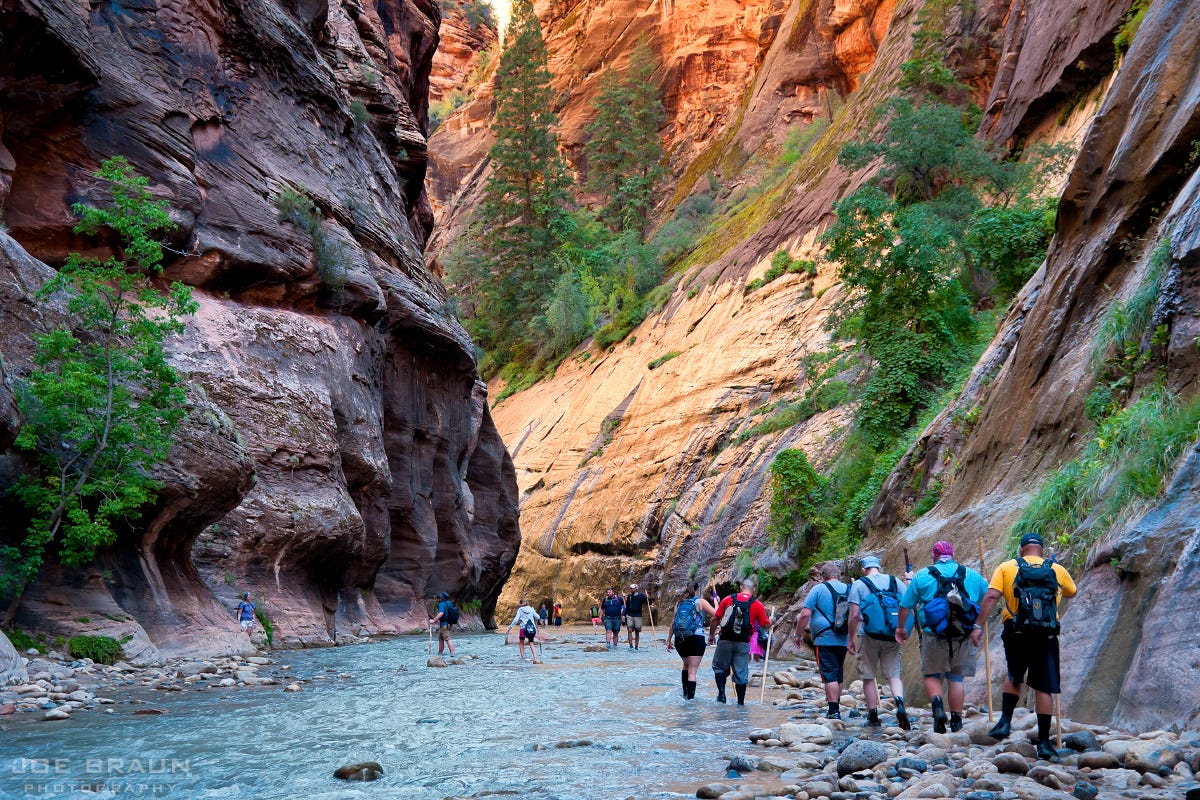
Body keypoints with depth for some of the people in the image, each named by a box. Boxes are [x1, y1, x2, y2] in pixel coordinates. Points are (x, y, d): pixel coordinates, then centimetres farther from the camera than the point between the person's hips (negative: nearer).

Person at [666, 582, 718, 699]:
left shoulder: (679, 603, 12)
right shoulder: (700, 602, 1)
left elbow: (673, 622, 9)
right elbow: (715, 614, -7)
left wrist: (669, 639, 13)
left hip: (679, 639, 5)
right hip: (696, 638, -5)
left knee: (686, 665, 26)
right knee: (692, 670, -3)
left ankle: (685, 693, 29)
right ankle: (690, 697, -10)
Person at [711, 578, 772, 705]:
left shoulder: (728, 600, 2)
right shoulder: (757, 605, 1)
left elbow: (716, 619, 3)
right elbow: (765, 625, 7)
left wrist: (711, 634, 17)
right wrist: (770, 621, 30)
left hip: (725, 641, 0)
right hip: (742, 643, 0)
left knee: (719, 668, 17)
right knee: (741, 673, 7)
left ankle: (721, 693, 5)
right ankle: (741, 702, 10)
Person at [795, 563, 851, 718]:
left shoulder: (818, 589, -5)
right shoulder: (849, 590, 10)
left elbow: (805, 614, -11)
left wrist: (798, 634, 0)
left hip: (825, 640, -6)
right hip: (843, 641, 6)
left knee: (829, 675, -6)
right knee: (839, 675, 15)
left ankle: (833, 711, -10)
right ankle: (836, 708, 22)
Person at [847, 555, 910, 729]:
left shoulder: (858, 585, 0)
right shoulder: (896, 581, 7)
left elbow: (855, 615, -5)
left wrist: (850, 639, 1)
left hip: (868, 636, -2)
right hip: (892, 637, 2)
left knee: (869, 677, 8)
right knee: (894, 675, 6)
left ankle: (873, 716, 11)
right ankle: (900, 704, -19)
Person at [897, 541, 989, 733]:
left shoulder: (922, 576, 1)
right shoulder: (972, 575, 7)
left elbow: (905, 606, 4)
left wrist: (901, 627, 20)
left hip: (933, 636, -2)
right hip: (963, 637, 2)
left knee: (932, 675, 11)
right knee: (956, 678, 12)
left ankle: (937, 703, -14)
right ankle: (956, 720, 14)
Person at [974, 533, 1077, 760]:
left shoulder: (1007, 567, 4)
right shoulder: (1058, 570, 8)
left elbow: (991, 597, -8)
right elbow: (1072, 592, 27)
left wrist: (979, 626, -9)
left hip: (1016, 634, 0)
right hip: (1046, 637, 0)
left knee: (1014, 678, 25)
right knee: (1044, 688, 4)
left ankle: (1005, 721, 14)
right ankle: (1044, 743, 3)